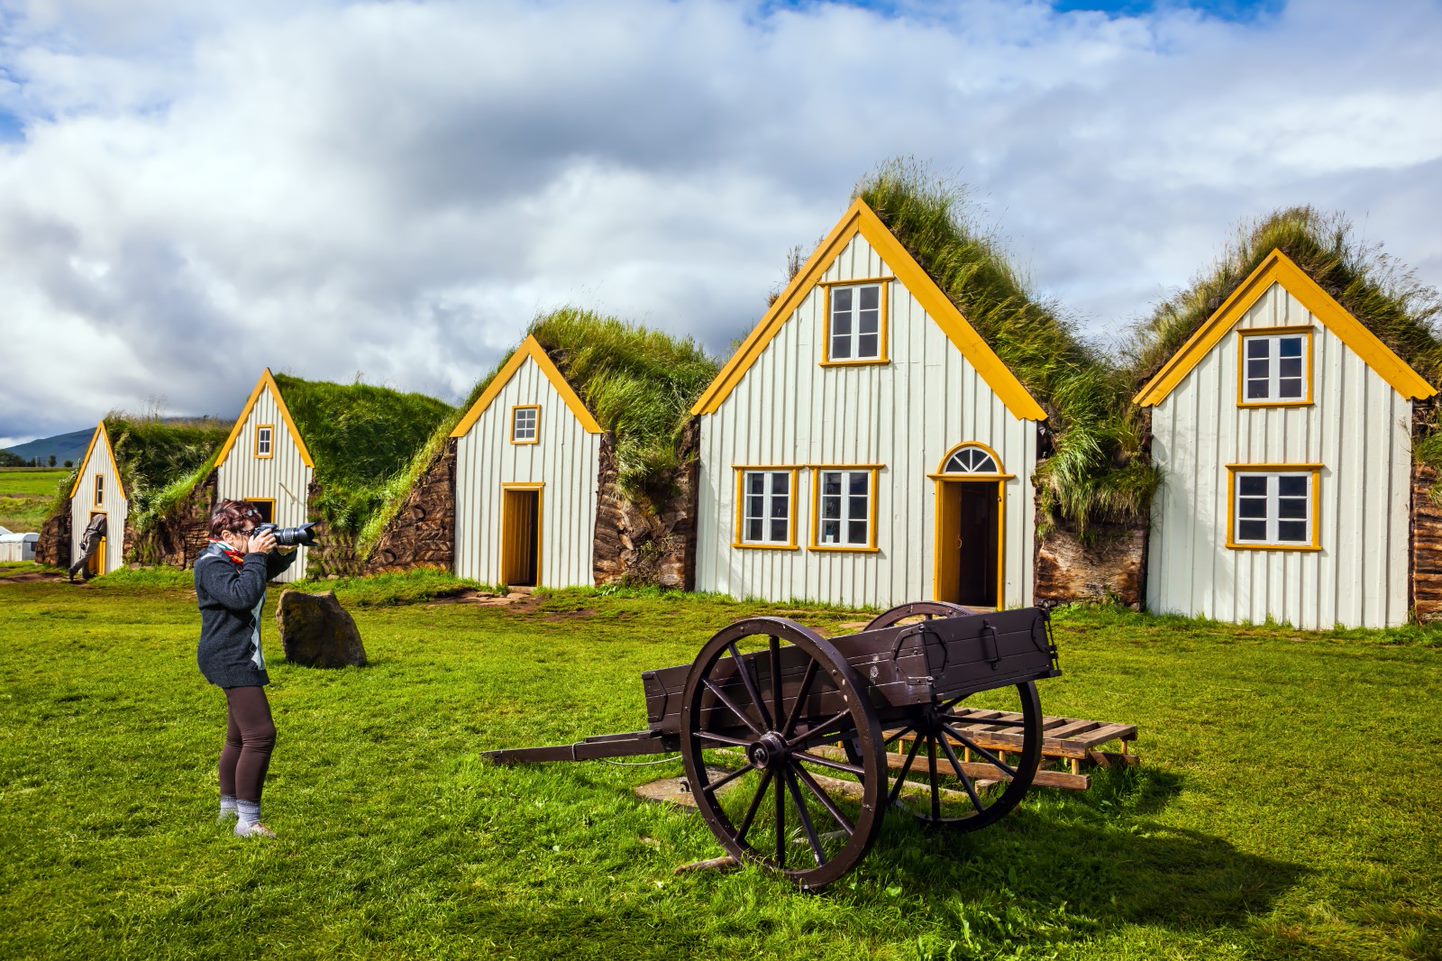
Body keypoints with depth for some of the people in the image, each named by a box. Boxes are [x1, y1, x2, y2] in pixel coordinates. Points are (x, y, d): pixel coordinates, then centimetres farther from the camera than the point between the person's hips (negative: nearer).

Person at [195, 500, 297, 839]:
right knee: (260, 735, -15)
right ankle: (247, 821, -12)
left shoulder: (237, 559, 12)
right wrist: (255, 556, -23)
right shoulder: (212, 563, -16)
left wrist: (287, 550, 5)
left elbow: (272, 569, 24)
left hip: (242, 658, 11)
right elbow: (243, 596, -30)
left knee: (240, 738, 21)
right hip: (230, 659, -11)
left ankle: (229, 807, 34)